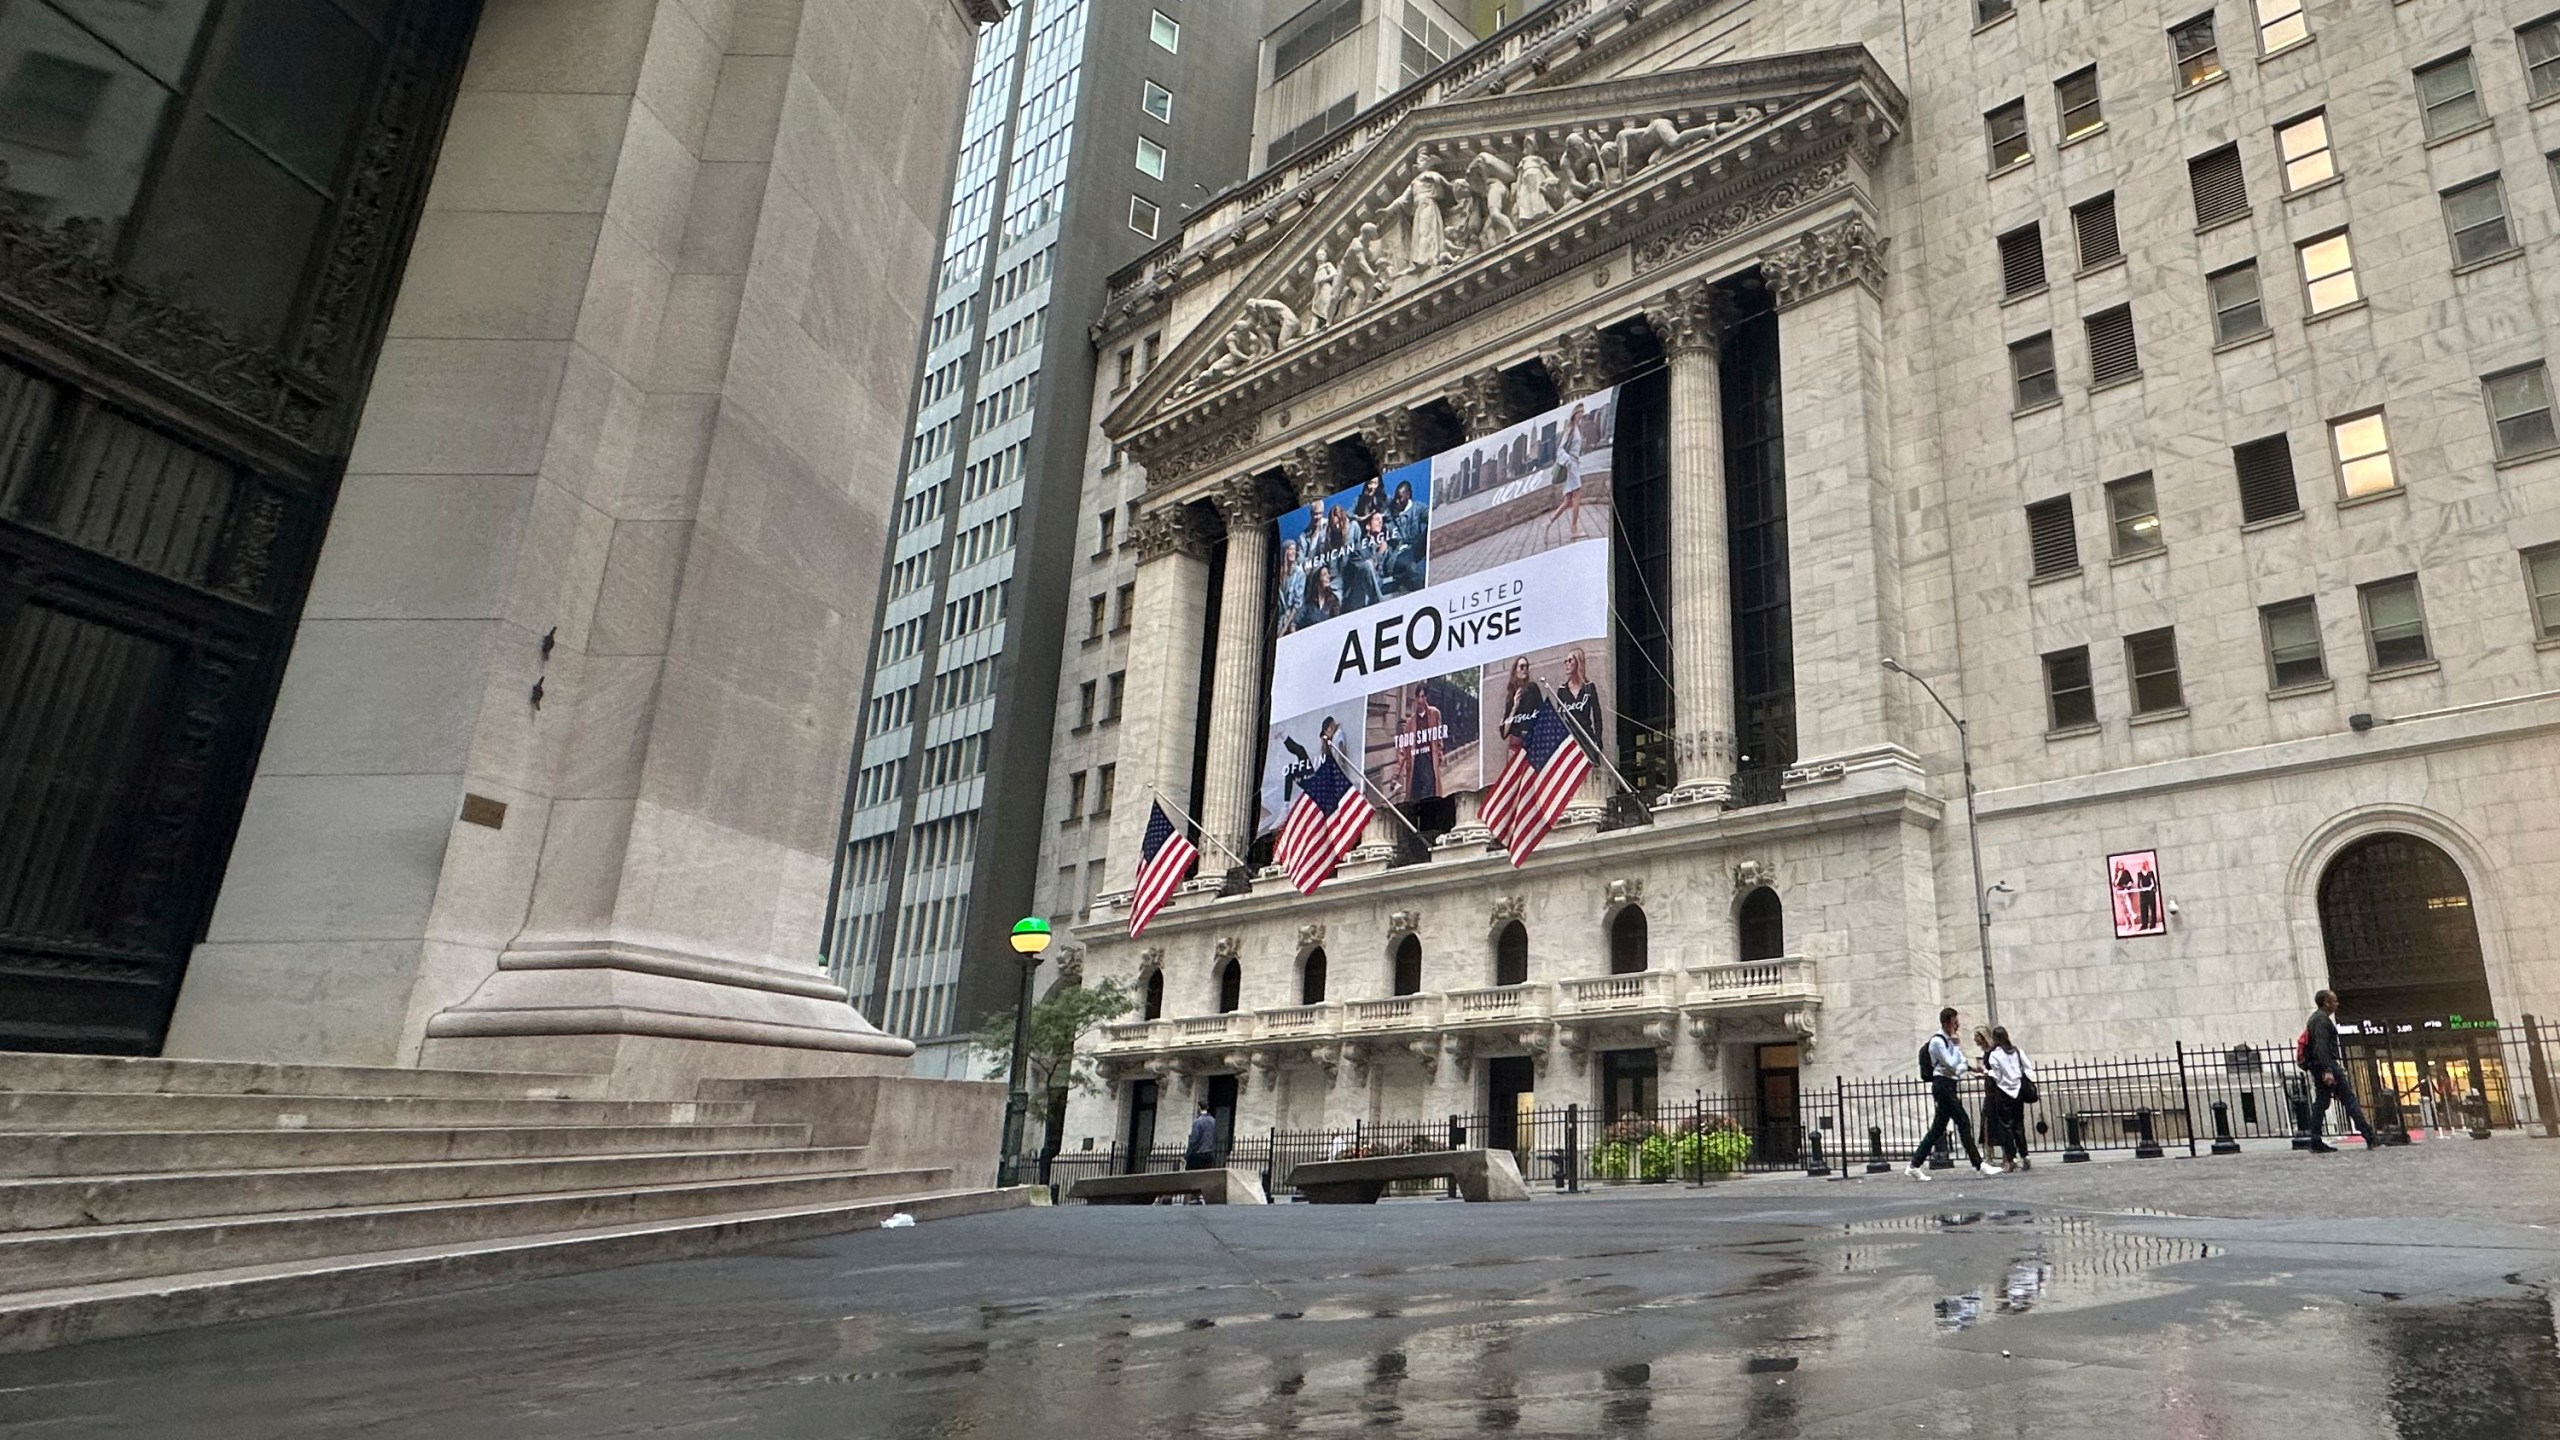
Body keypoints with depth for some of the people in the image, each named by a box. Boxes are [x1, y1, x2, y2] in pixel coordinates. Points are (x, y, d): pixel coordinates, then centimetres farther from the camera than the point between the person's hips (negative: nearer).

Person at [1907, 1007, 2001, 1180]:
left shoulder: (1948, 1040, 16)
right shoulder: (1937, 1041, -14)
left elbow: (1958, 1063, 26)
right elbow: (1951, 1065, -19)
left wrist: (1971, 1067, 9)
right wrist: (1957, 1046, -13)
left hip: (1948, 1086, 10)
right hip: (1943, 1085, -10)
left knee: (1938, 1128, 8)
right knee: (1963, 1122, -8)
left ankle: (1914, 1165, 8)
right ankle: (1979, 1165, -4)